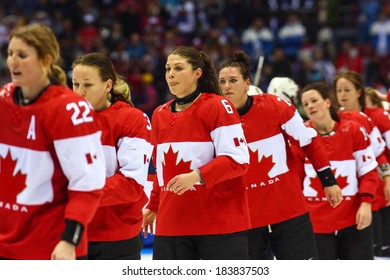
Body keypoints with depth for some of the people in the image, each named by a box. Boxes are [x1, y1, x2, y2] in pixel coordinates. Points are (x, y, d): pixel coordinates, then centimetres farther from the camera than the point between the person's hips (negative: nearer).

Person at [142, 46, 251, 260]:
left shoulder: (218, 107, -6)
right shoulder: (159, 115, 14)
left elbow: (238, 159, -14)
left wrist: (197, 176, -25)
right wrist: (153, 207, 26)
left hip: (221, 223, -6)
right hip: (171, 224, 6)